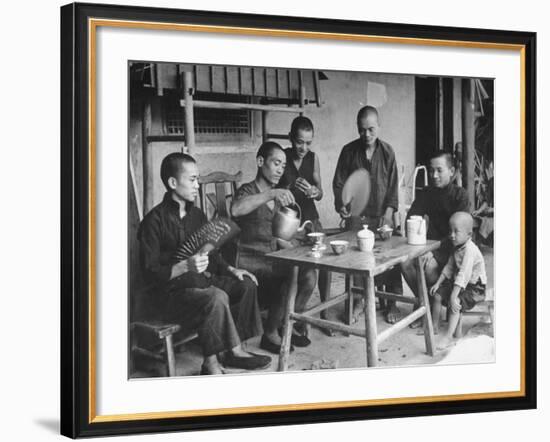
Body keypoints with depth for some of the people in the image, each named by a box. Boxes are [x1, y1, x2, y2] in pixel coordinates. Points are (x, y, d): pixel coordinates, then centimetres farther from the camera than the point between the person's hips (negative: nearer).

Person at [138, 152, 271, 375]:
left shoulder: (197, 215, 11)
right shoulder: (154, 221, -14)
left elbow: (211, 255, 21)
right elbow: (151, 273, -18)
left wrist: (230, 270, 4)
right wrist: (185, 267, -32)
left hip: (199, 281, 8)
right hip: (170, 292, -8)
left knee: (246, 284, -6)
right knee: (216, 298, -33)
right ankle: (234, 351, -12)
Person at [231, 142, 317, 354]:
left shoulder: (277, 196, 16)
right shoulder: (249, 190, -8)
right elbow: (235, 209, -34)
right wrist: (271, 194, -41)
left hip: (272, 258, 7)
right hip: (249, 259, -7)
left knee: (308, 273, -14)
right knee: (291, 275, -27)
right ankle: (270, 335, -11)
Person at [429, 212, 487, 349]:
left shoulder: (470, 250, -28)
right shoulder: (457, 247, 2)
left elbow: (463, 275, -33)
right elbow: (449, 267, 12)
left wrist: (453, 296, -35)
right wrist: (438, 283, 4)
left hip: (474, 287, -9)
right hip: (458, 283, 9)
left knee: (455, 303, -28)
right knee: (437, 295, 3)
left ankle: (449, 337, -25)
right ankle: (435, 327, 17)